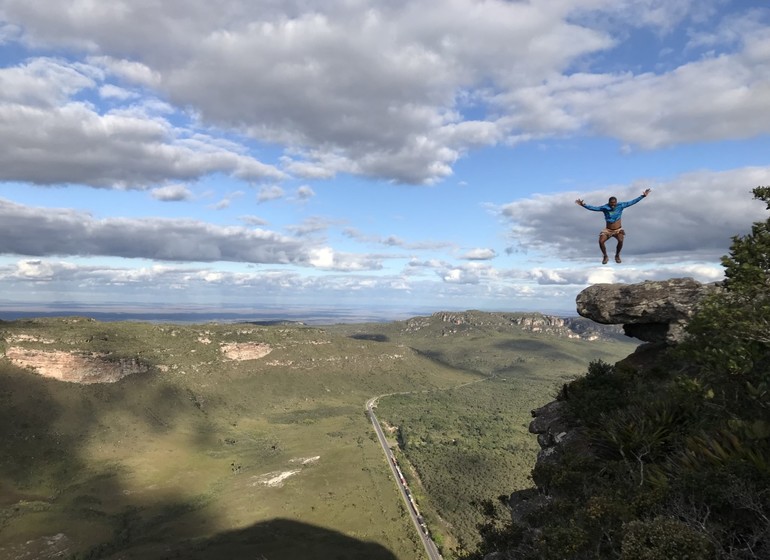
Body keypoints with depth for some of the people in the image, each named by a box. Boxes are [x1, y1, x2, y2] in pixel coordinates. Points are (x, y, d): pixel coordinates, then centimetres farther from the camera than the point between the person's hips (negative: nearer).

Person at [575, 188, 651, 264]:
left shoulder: (620, 206, -6)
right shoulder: (605, 208, -9)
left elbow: (632, 202, -4)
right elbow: (593, 208, -13)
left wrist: (643, 196, -7)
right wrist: (583, 205, -26)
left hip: (618, 230, 0)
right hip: (608, 230, 0)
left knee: (620, 240, -30)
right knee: (601, 241, -24)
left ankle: (617, 256, -2)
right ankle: (605, 257, 2)